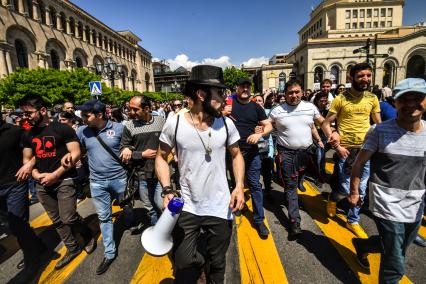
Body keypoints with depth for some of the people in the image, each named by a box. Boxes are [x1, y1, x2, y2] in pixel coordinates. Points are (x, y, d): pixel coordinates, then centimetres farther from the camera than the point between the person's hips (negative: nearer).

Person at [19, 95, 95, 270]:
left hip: (64, 180, -6)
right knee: (57, 221, 12)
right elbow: (26, 159, 15)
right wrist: (36, 175, -5)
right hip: (42, 184, 6)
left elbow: (75, 153, -13)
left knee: (68, 218, -9)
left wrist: (55, 175, -16)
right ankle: (72, 248, 30)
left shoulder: (62, 128, -9)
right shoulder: (28, 135, 9)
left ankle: (89, 236, 21)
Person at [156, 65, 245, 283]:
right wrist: (167, 190, -12)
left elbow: (236, 155, 7)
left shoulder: (226, 124, -5)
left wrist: (239, 186, -7)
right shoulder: (174, 123, -11)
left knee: (217, 265, 20)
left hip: (220, 208, 2)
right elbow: (161, 157, 1)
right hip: (186, 208, -1)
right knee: (184, 265, 13)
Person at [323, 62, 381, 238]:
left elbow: (378, 124, 13)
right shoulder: (340, 99, -9)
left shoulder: (373, 98, 4)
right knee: (345, 189, 1)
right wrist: (337, 146, -13)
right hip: (346, 150, -4)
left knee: (360, 189, 11)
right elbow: (326, 124, -7)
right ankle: (333, 198, 36)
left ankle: (353, 221, 29)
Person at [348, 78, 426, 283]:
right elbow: (359, 163, -7)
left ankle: (361, 245, 52)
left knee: (398, 251, 26)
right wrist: (354, 192, -3)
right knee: (395, 267, 2)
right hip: (387, 206, -5)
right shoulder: (380, 131, -13)